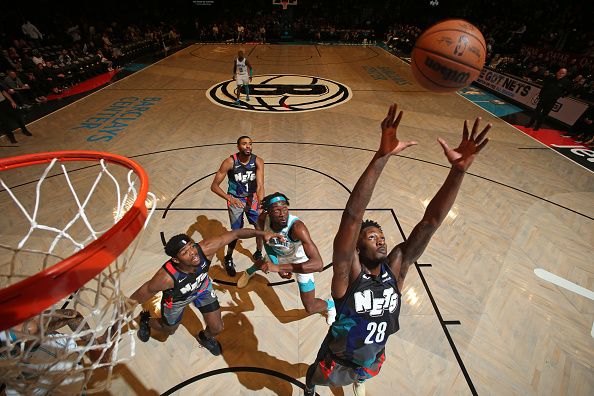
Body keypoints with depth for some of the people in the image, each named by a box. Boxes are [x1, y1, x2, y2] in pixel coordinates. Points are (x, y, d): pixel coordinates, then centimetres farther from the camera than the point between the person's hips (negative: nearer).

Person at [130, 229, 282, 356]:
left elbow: (234, 234, -37)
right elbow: (143, 293, -26)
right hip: (177, 298, -2)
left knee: (217, 328, 9)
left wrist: (261, 233, -43)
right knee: (169, 329, 28)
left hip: (202, 287, 2)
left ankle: (205, 337, 47)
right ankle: (146, 320, 61)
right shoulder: (166, 277, -45)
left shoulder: (205, 249, -41)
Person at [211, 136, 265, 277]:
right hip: (235, 199, -2)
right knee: (236, 231, -7)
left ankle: (258, 253, 28)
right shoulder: (230, 162, -22)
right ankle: (228, 259, 21)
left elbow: (260, 185, -27)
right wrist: (229, 198, -39)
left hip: (252, 197, 3)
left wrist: (260, 205, -43)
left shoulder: (258, 161, -17)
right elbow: (214, 186, -22)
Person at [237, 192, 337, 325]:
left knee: (310, 308, 0)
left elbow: (318, 264, -51)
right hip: (279, 255, 4)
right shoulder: (263, 220, -28)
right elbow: (269, 243, -5)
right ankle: (250, 271, 69)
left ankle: (330, 304, 36)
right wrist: (277, 266, -19)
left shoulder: (297, 227, -44)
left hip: (301, 262, -4)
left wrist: (279, 267, -56)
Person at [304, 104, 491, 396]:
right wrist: (381, 157, -62)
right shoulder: (348, 271, -36)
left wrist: (458, 170, -44)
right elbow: (352, 216, -53)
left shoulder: (395, 267, -24)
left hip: (373, 356, 4)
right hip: (337, 359, -4)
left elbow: (430, 222, -35)